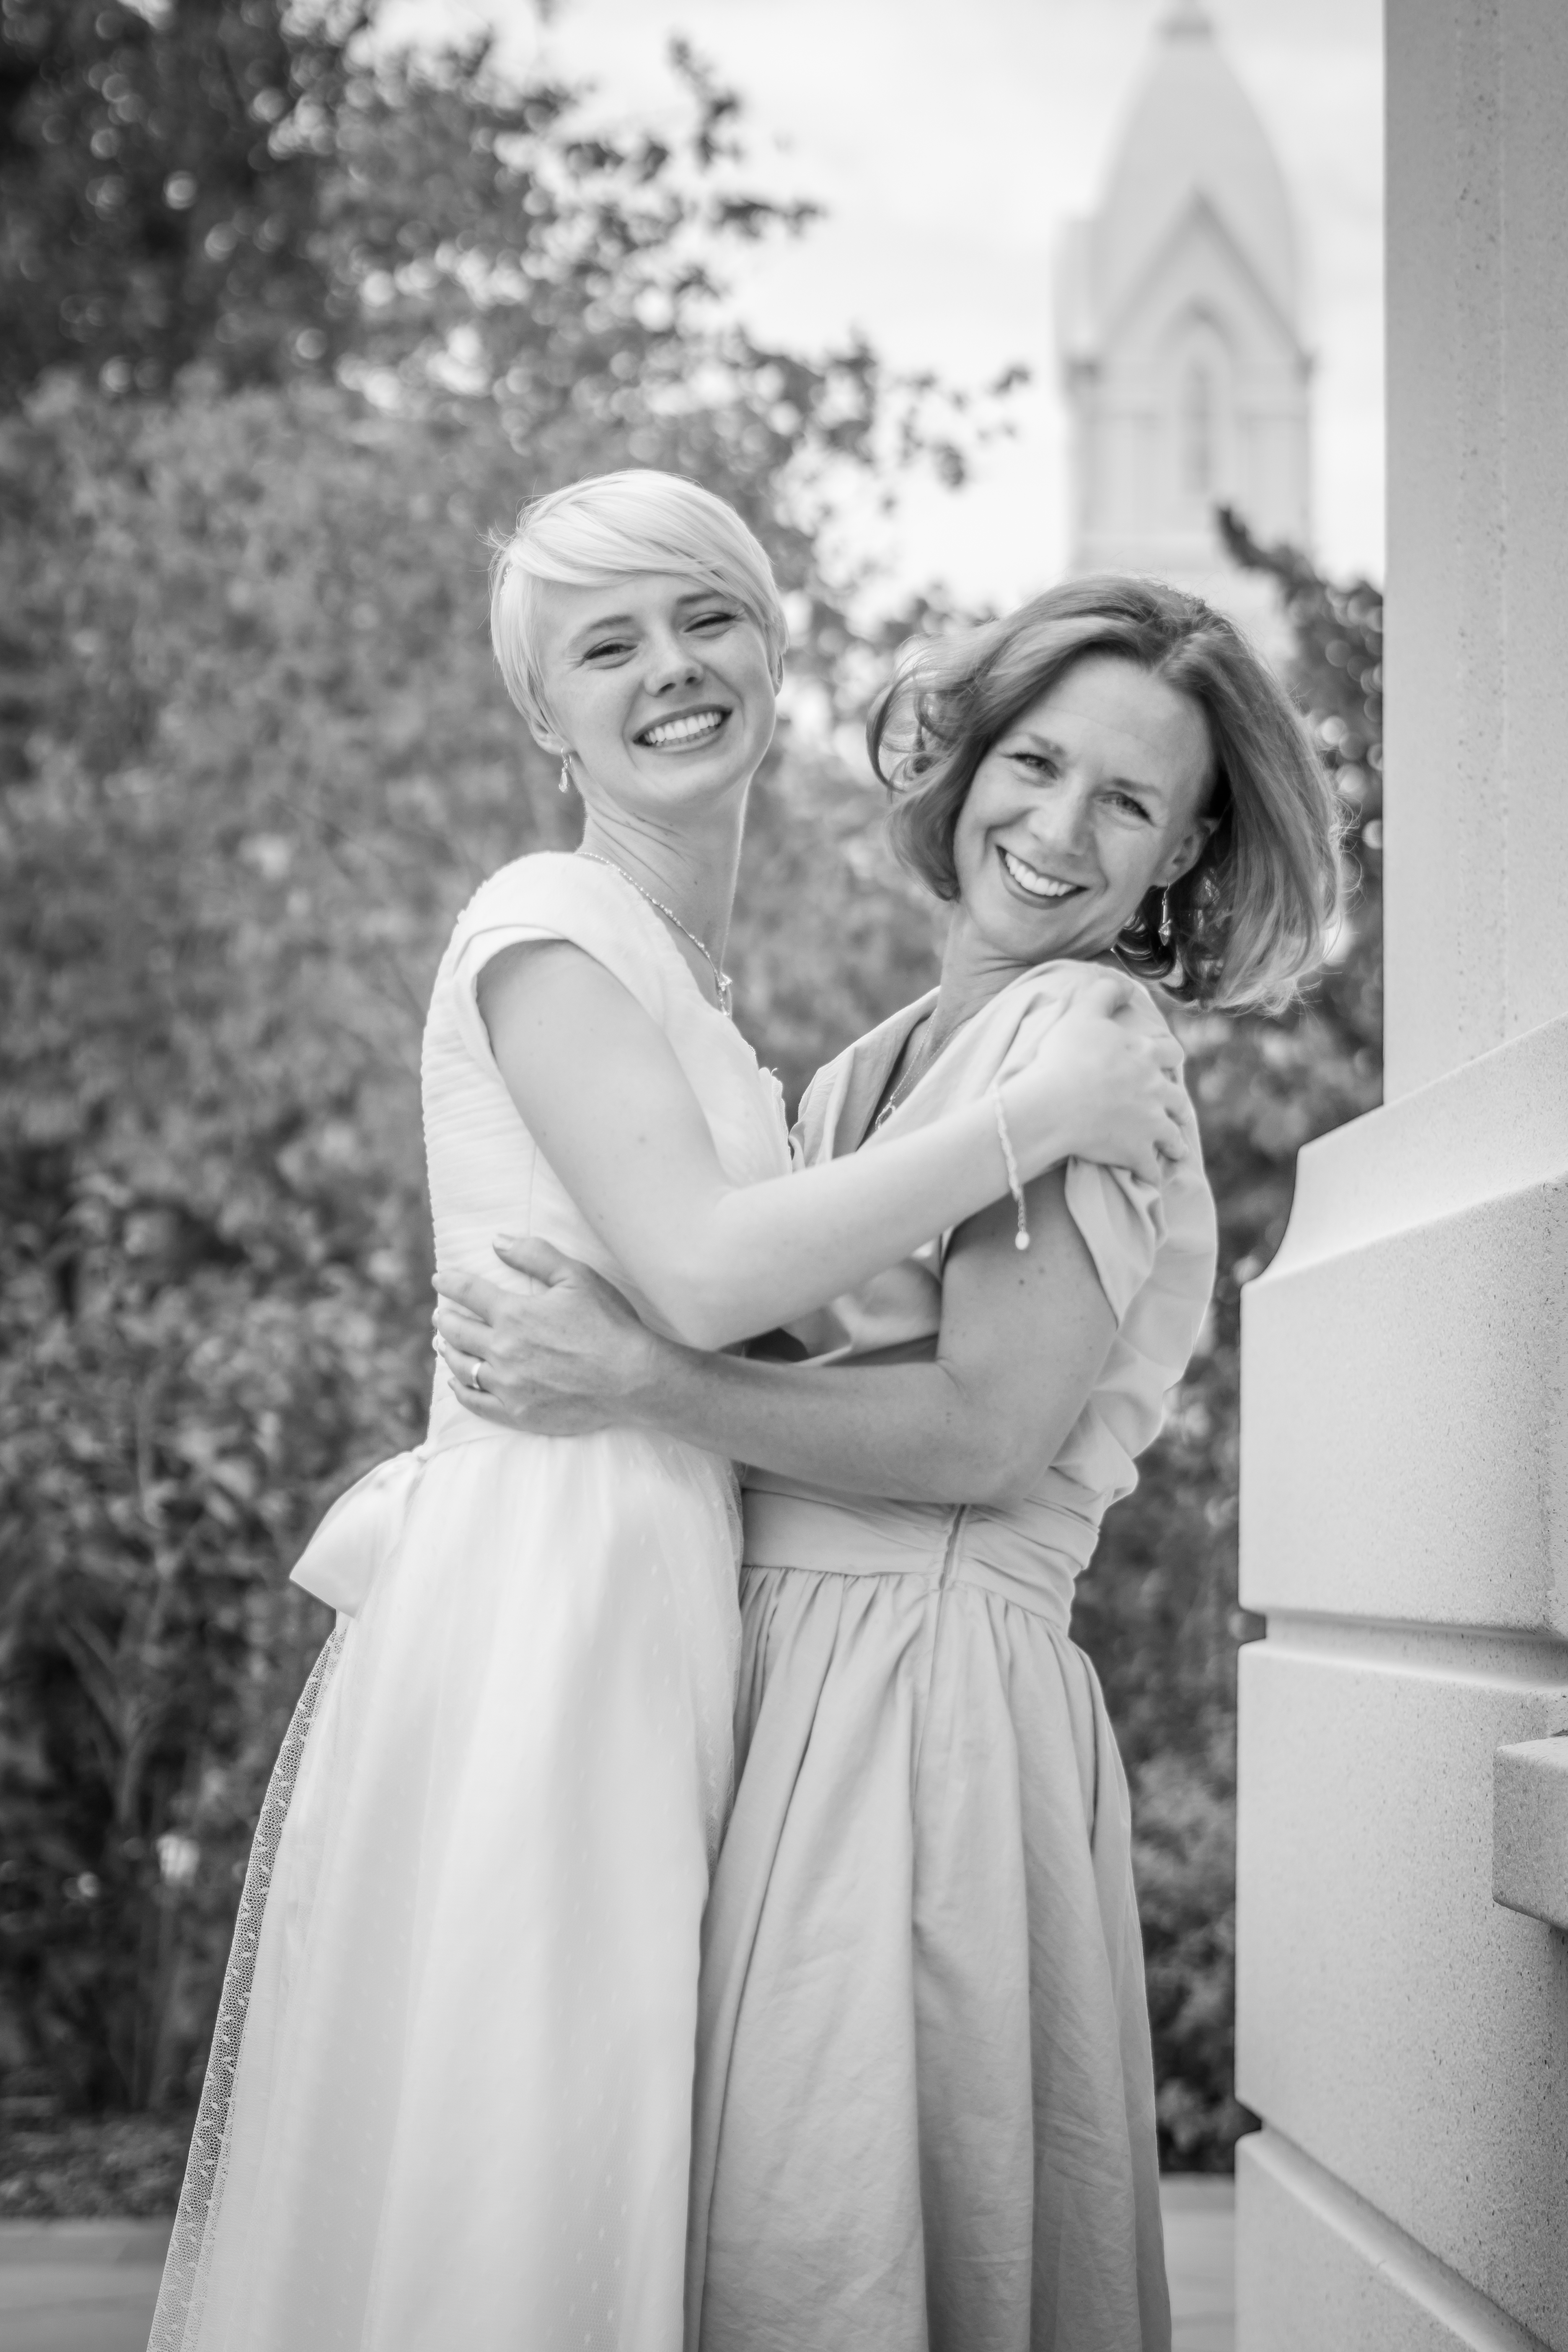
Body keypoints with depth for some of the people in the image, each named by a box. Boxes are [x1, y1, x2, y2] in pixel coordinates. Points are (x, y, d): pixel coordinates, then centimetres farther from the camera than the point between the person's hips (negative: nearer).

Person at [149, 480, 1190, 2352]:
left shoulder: (693, 979, 21)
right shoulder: (549, 926, -7)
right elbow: (703, 1272, -19)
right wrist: (1034, 1112, -12)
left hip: (656, 1615, 8)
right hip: (539, 1608, -8)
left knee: (594, 2181, 8)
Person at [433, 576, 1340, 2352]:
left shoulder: (1079, 1032, -7)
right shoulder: (871, 1070, 18)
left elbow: (986, 1432, -15)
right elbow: (775, 1350, 14)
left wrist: (636, 1380, -16)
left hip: (924, 1680, -8)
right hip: (782, 1659, 8)